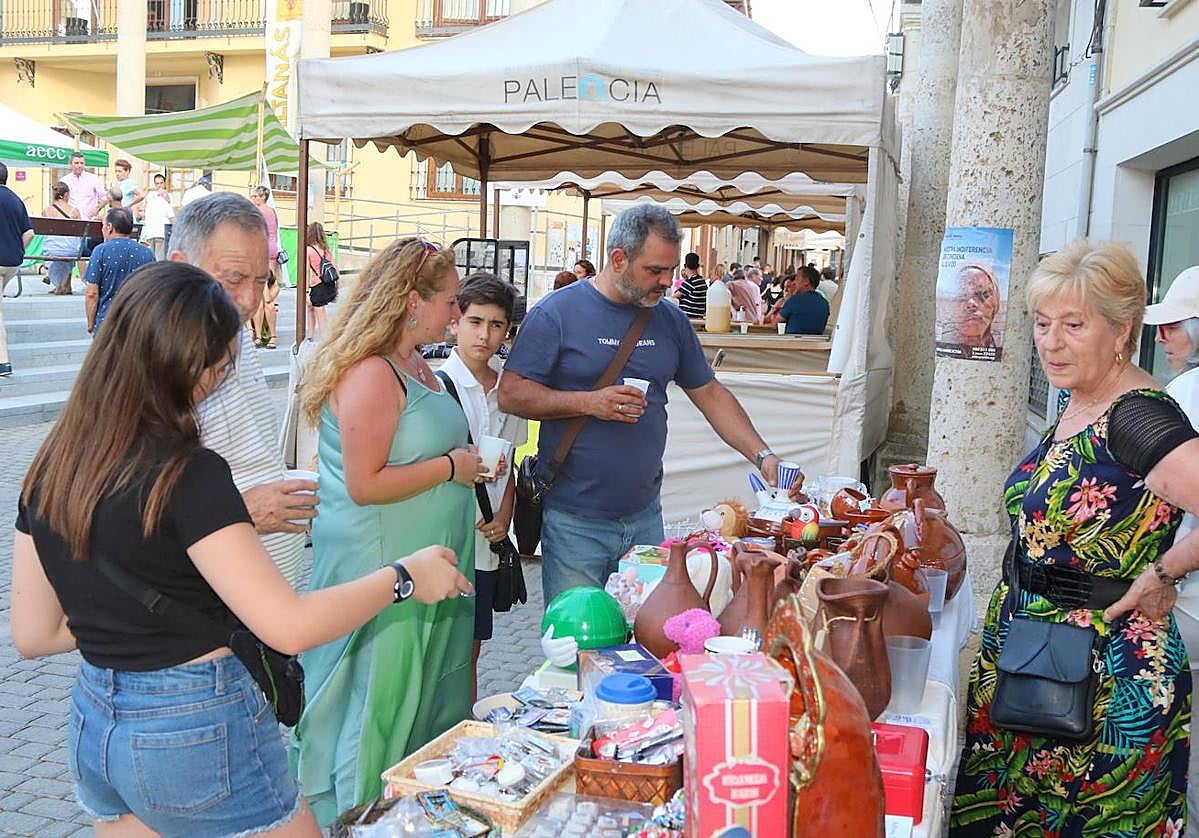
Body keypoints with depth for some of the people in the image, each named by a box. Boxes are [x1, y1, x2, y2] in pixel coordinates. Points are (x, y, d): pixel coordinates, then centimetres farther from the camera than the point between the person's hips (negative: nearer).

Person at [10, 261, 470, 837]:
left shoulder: (49, 471, 1)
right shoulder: (186, 474, -21)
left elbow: (33, 634, 7)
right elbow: (289, 626, -23)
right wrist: (403, 575, -12)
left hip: (92, 727, 7)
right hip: (201, 731, -7)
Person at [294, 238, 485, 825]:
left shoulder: (415, 366, 10)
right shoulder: (370, 375, -21)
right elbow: (365, 484, -26)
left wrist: (471, 461, 9)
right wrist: (450, 467, -18)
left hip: (426, 566, 10)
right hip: (378, 571, -10)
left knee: (428, 701, 19)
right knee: (378, 707, 4)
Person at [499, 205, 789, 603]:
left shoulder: (670, 320, 9)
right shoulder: (557, 313, -7)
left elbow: (710, 394, 14)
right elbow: (510, 395, -9)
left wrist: (762, 456, 3)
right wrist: (590, 402, -20)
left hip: (645, 517, 5)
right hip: (574, 524, -4)